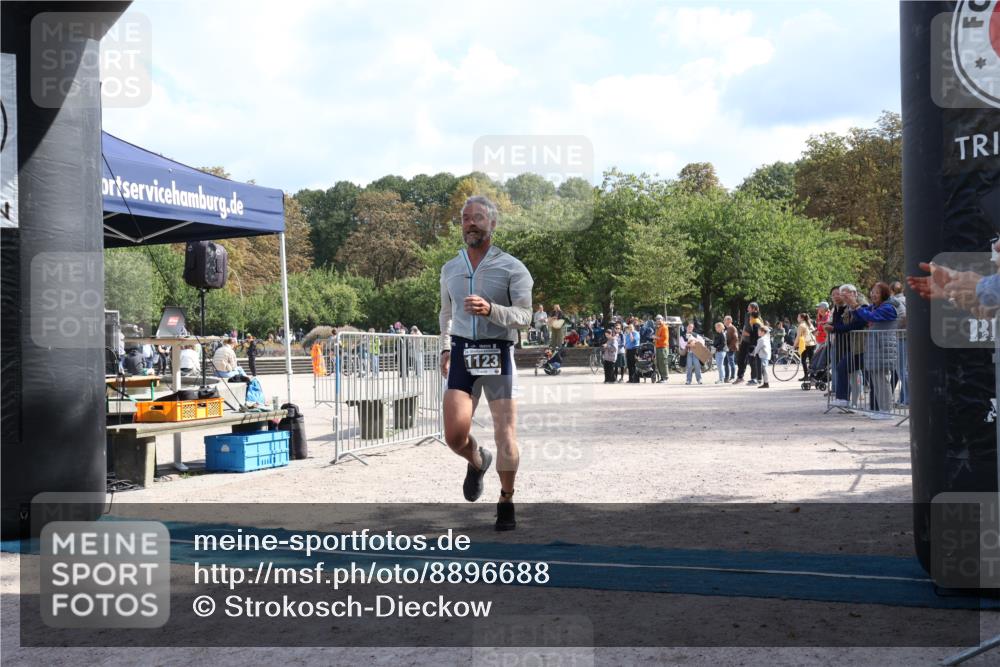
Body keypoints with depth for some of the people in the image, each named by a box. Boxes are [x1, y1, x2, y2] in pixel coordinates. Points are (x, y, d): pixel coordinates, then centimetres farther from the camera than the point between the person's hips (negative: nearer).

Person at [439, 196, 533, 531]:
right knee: (455, 435, -8)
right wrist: (445, 347, 21)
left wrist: (490, 310, -25)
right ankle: (477, 462, 27)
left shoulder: (512, 268, -2)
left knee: (505, 434, -4)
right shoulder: (449, 269, 13)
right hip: (462, 354, 3)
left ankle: (506, 502, 14)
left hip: (498, 354, -3)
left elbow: (524, 316, -10)